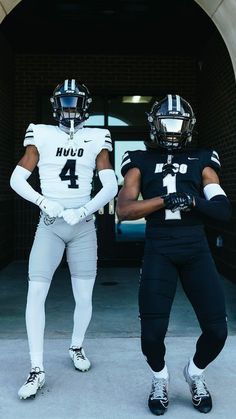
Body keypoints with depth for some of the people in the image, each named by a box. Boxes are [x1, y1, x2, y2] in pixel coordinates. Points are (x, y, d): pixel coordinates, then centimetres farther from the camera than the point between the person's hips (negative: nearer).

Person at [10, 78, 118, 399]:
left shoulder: (96, 140, 3)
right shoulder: (42, 136, 2)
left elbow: (111, 186, -4)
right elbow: (17, 179, 1)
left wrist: (83, 210, -18)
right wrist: (43, 202, -14)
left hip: (83, 227, 1)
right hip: (49, 225, 0)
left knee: (84, 297, 6)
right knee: (36, 294, -8)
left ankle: (77, 347, 33)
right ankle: (37, 369, 4)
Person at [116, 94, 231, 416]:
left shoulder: (201, 161, 11)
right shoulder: (141, 162, 9)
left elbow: (224, 210, 1)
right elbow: (124, 210, -6)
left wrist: (192, 201, -17)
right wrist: (166, 200, -18)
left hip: (196, 249, 2)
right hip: (159, 250, -1)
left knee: (217, 330, 0)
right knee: (152, 331, -5)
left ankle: (195, 374, 32)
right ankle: (160, 380, 28)